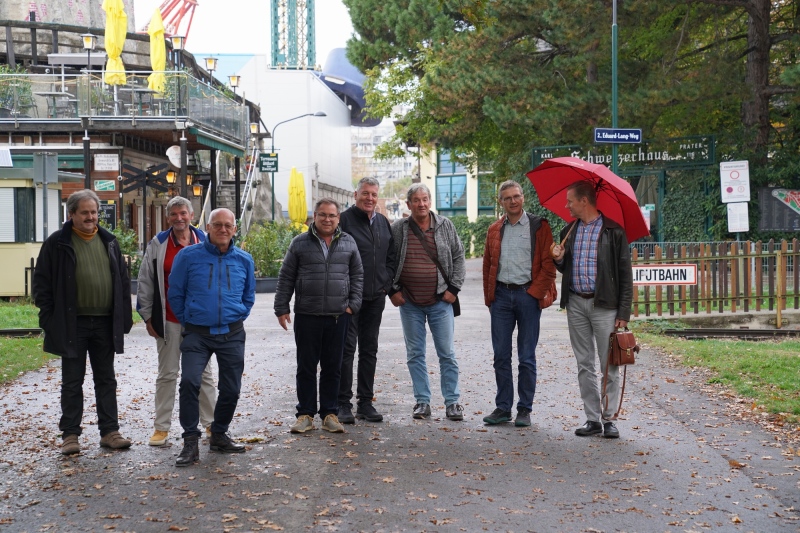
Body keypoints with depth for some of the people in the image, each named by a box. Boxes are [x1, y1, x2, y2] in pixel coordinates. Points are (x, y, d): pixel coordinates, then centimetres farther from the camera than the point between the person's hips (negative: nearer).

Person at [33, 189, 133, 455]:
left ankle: (109, 431, 17)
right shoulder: (57, 243, -2)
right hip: (72, 324, -3)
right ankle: (70, 434, 11)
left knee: (106, 380, 10)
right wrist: (49, 317, -9)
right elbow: (41, 282, -2)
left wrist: (125, 316, 7)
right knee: (72, 382, 4)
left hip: (105, 323, 4)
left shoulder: (109, 241, 10)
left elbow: (123, 280, 13)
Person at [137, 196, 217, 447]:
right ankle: (161, 427, 15)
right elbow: (145, 282, 4)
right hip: (169, 320, 0)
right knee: (167, 374, 7)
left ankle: (211, 423, 18)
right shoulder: (158, 245, 1)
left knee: (203, 372, 10)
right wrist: (147, 316, 0)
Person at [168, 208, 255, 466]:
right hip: (197, 334, -3)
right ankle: (190, 442, -10)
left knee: (231, 388, 6)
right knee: (189, 382, -20)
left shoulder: (244, 260, 5)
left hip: (232, 335, 3)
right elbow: (175, 294, 5)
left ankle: (219, 434, 28)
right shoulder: (188, 256, -3)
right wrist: (187, 321, 6)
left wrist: (237, 318, 10)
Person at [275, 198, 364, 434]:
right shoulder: (300, 243, 3)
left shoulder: (348, 243, 8)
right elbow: (286, 278, 5)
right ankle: (305, 414, 13)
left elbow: (357, 275, 13)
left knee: (332, 368, 8)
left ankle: (330, 413, 17)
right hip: (307, 316, -1)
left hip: (338, 317, 1)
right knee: (306, 367, 4)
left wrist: (353, 304, 3)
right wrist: (281, 308, 1)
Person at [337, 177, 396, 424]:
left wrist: (387, 284, 6)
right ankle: (343, 404, 1)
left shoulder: (383, 223, 13)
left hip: (376, 296, 6)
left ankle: (365, 402, 17)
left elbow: (391, 256, 19)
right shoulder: (344, 220, -6)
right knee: (347, 348, -5)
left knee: (369, 350, 10)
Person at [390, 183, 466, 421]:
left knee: (447, 353, 1)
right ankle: (422, 401, 14)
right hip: (409, 303, 1)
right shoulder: (398, 229, 2)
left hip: (440, 302, 0)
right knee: (415, 355, 6)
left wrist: (454, 288, -1)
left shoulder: (445, 226, 3)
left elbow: (458, 257, 6)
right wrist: (392, 290, -1)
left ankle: (452, 402, 9)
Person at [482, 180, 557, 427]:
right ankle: (503, 407, 14)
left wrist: (535, 293, -10)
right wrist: (489, 297, 8)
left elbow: (548, 265, -3)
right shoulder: (494, 230, 13)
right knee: (501, 356, 6)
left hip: (528, 295, -4)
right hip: (501, 295, 4)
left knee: (527, 358, 2)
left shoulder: (539, 227, 1)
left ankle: (524, 409, 10)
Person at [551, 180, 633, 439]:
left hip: (604, 305, -5)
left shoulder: (613, 232, -4)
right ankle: (592, 418, 14)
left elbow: (625, 274, -5)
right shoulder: (569, 231, 13)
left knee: (610, 365, -2)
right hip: (576, 304, 5)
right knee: (585, 365, 8)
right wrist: (559, 260, -2)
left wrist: (624, 312, -11)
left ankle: (609, 418, 6)